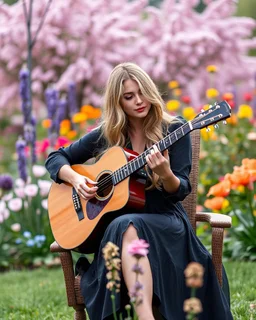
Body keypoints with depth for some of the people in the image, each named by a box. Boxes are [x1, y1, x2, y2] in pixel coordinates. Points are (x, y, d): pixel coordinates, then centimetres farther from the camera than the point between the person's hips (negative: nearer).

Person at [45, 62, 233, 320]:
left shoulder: (174, 129, -1)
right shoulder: (106, 135, 6)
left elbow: (181, 191, -6)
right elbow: (55, 158, 14)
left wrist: (165, 174, -28)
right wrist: (75, 178, -7)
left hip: (165, 222, -2)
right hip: (113, 223, 2)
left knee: (128, 226, -37)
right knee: (123, 227, -37)